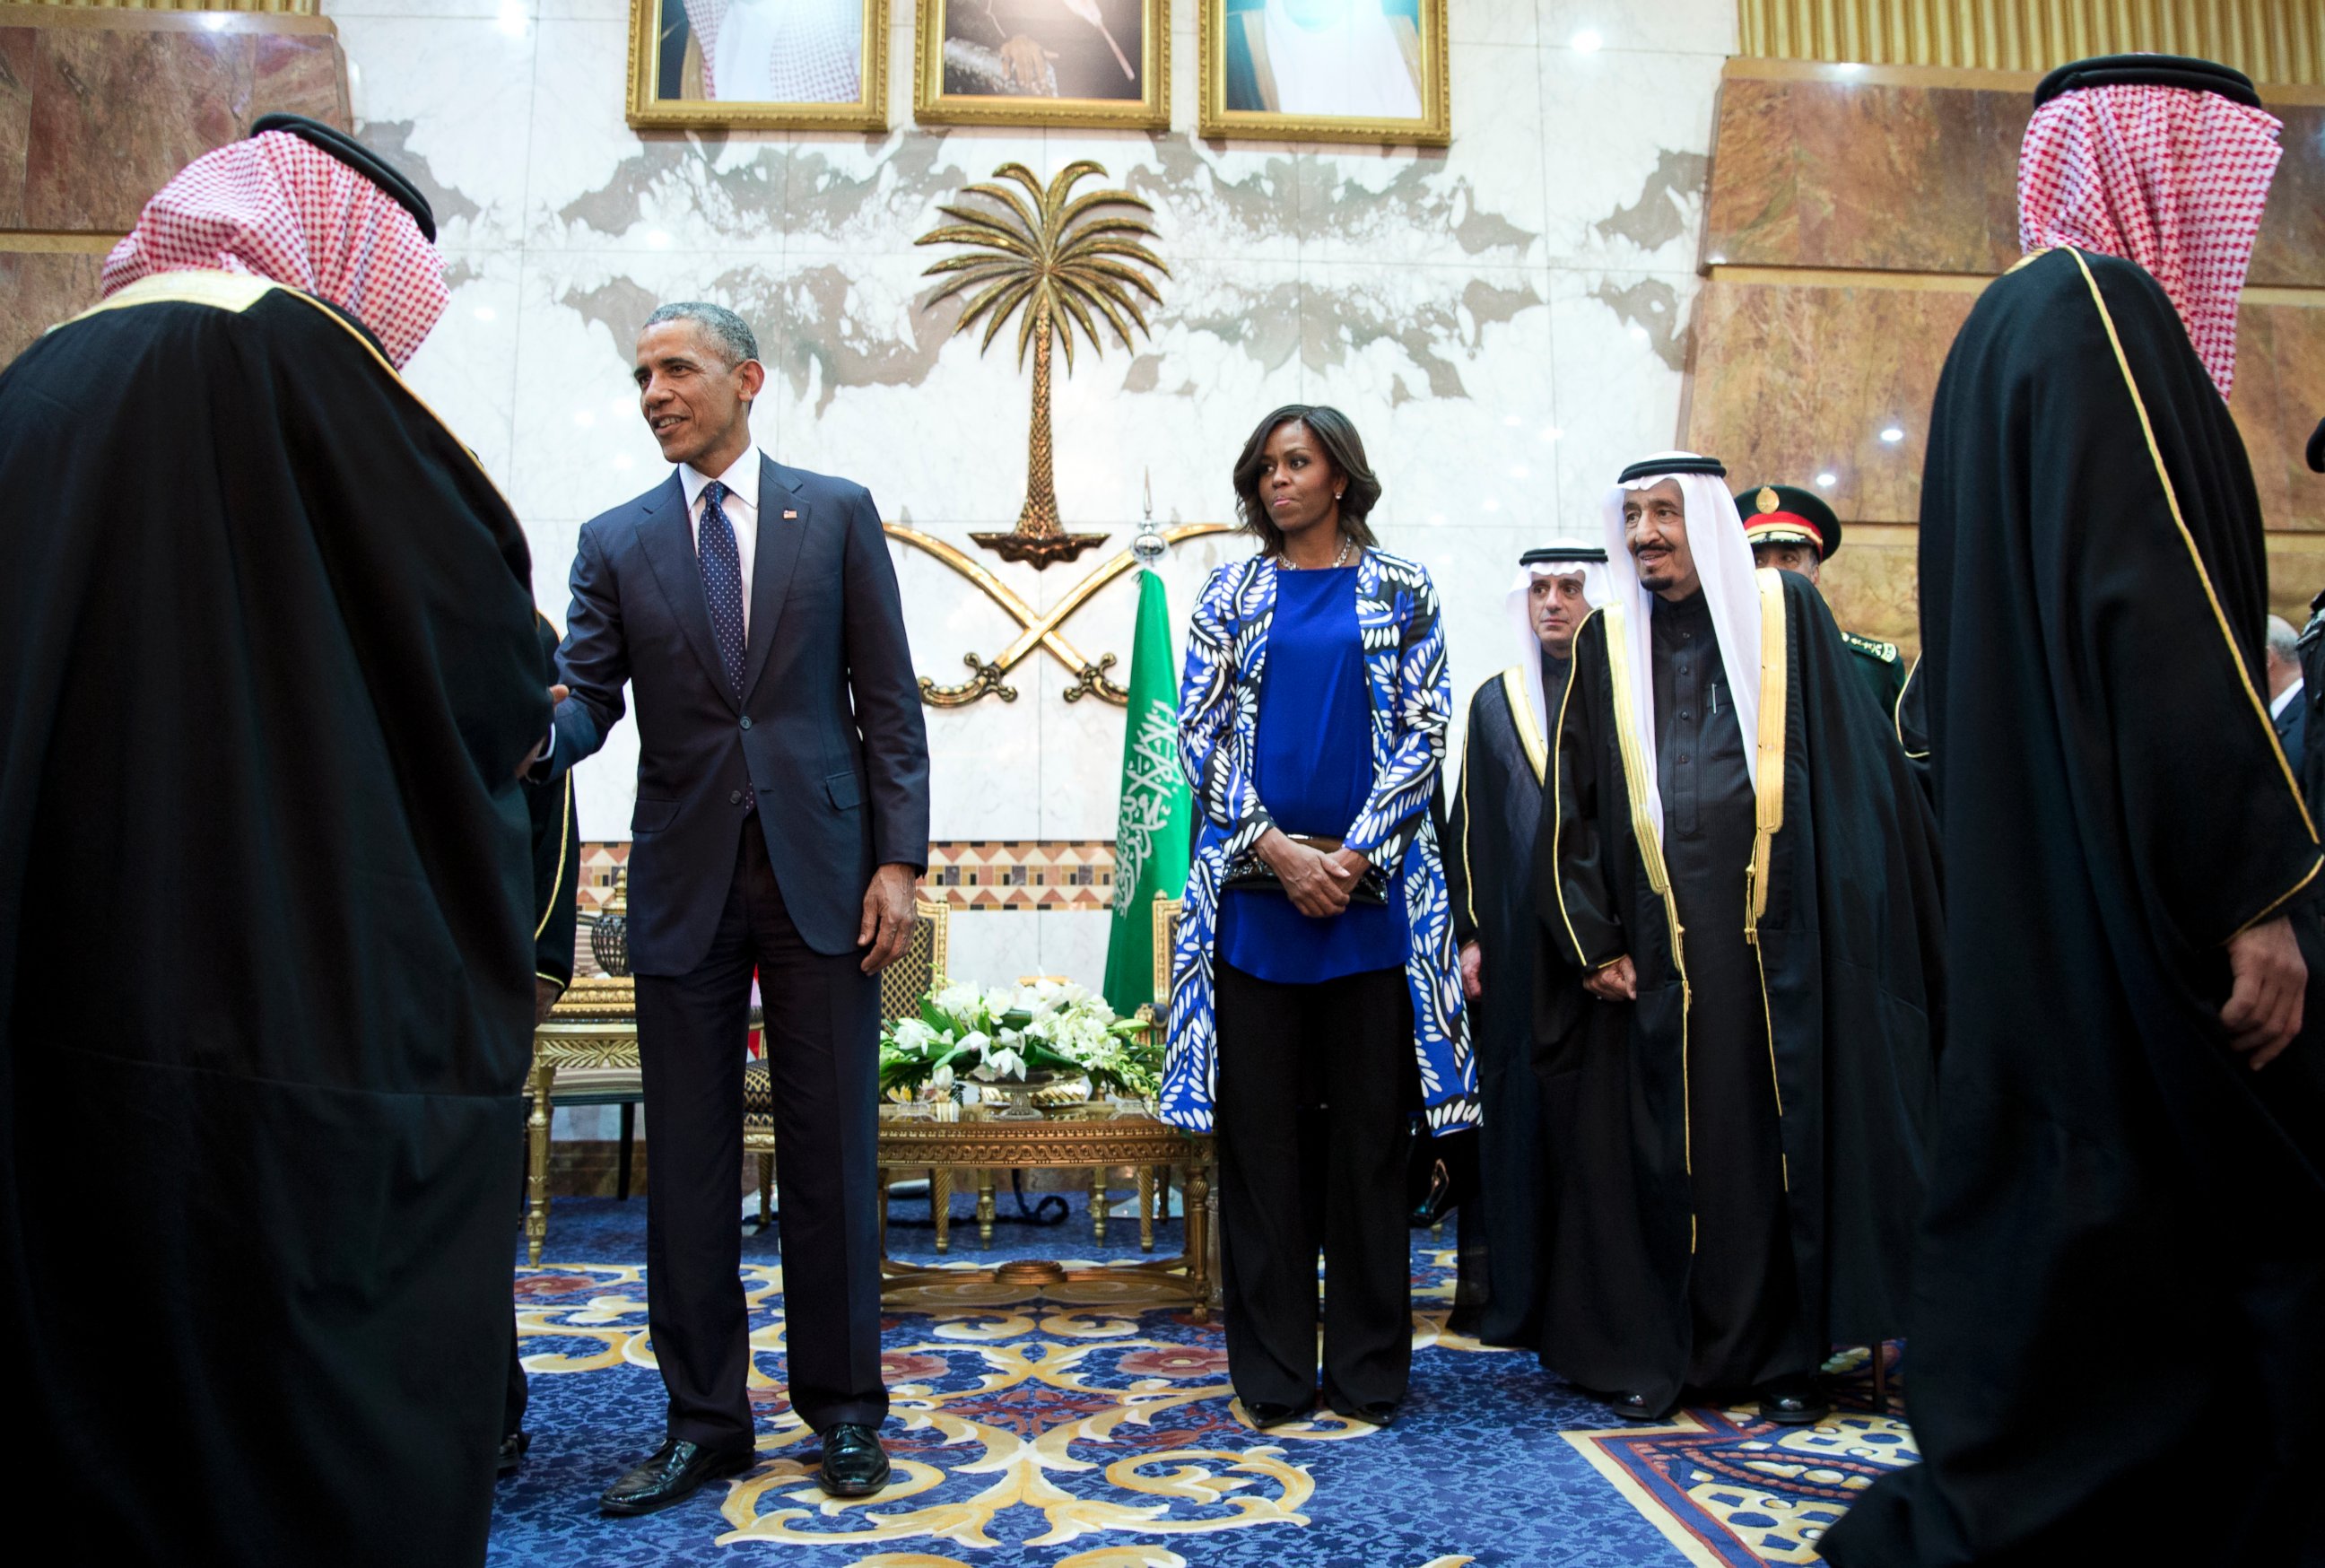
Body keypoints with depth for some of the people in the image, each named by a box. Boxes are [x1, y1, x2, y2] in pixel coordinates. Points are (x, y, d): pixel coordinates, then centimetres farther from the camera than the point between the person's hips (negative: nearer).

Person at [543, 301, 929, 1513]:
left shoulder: (836, 513, 6)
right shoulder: (614, 541, 11)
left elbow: (887, 699, 2)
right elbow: (586, 698, 2)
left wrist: (899, 859, -5)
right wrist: (534, 728, -22)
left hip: (821, 871, -2)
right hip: (683, 880, 2)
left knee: (830, 1153, 5)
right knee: (687, 1162, 7)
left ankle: (843, 1409, 21)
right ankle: (703, 1420, 21)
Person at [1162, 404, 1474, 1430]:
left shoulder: (1401, 592, 8)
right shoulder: (1230, 593, 11)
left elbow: (1423, 734, 1)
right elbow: (1200, 732, 4)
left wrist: (1354, 856, -10)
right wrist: (1277, 849, -9)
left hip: (1371, 889, -1)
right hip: (1253, 889, 1)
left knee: (1368, 1130, 4)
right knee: (1261, 1132, 4)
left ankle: (1368, 1367, 18)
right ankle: (1273, 1371, 17)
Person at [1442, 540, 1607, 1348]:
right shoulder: (1495, 702, 13)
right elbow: (1469, 824, 11)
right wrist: (1469, 934, 3)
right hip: (1517, 944, 2)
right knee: (1520, 1107, 3)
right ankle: (1519, 1294, 13)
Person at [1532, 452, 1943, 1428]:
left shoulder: (1786, 615, 5)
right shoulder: (1605, 642, 8)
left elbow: (1849, 778, 4)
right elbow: (1572, 806, 7)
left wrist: (1841, 922, -3)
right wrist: (1593, 941, -1)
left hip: (1775, 939, -1)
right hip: (1652, 947, 1)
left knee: (1778, 1138, 5)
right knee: (1652, 1147, 4)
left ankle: (1783, 1354, 19)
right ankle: (1645, 1352, 16)